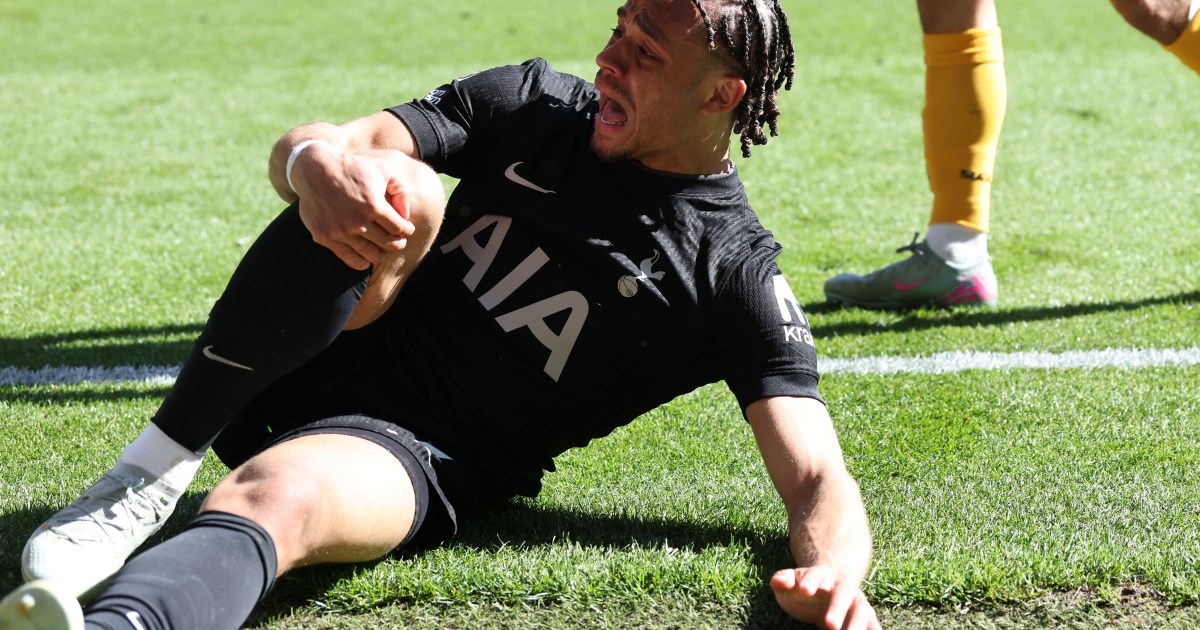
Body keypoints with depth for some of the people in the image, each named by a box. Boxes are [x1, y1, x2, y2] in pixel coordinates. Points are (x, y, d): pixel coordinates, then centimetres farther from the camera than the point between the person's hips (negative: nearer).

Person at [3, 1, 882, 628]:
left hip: (414, 458, -3)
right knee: (404, 192, -25)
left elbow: (818, 482, -11)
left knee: (274, 501, -37)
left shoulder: (736, 278, -4)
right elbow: (300, 148, -1)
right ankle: (144, 480, -25)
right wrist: (323, 167, -28)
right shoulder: (537, 103, 7)